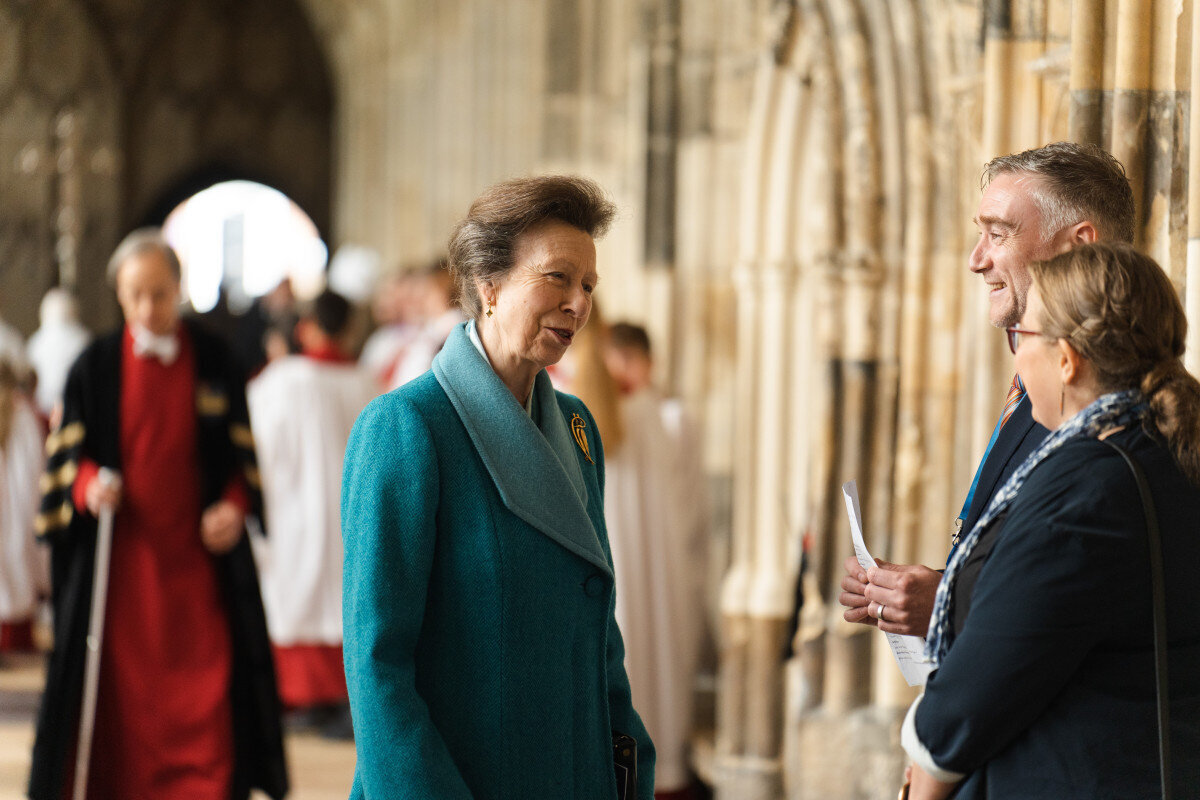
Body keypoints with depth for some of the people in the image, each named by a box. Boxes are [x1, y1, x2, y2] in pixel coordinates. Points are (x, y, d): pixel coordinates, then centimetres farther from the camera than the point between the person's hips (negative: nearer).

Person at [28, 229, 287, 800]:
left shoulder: (213, 362, 3)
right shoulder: (96, 366, 2)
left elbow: (242, 449, 8)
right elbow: (69, 449, 5)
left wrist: (235, 505, -9)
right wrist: (88, 484, -17)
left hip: (197, 552, 0)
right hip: (121, 554, 0)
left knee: (204, 685, -4)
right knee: (123, 683, 0)